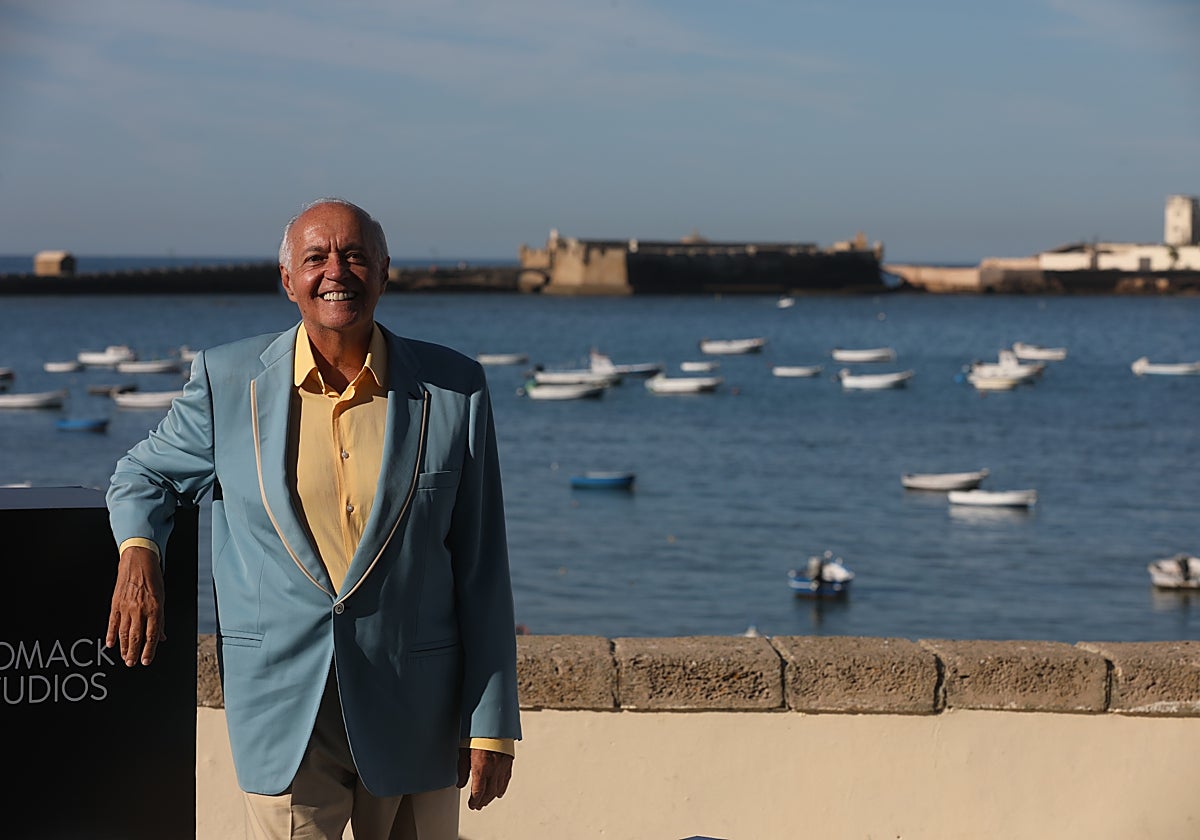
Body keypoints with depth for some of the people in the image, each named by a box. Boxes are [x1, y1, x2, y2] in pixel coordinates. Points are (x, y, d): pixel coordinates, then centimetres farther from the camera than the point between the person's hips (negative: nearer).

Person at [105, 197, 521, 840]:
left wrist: (492, 726, -1)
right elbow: (145, 473, 18)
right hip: (282, 716, 0)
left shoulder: (455, 390, 0)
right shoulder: (227, 380, 1)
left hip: (414, 718, 0)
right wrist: (137, 551, -6)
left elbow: (482, 573, 1)